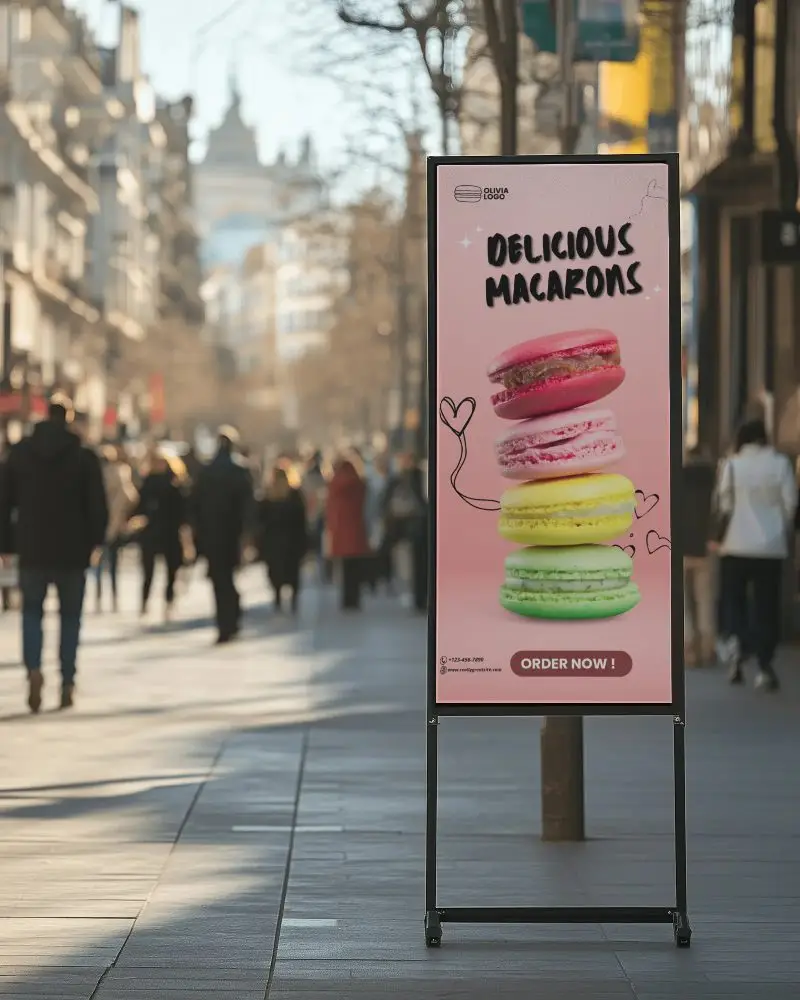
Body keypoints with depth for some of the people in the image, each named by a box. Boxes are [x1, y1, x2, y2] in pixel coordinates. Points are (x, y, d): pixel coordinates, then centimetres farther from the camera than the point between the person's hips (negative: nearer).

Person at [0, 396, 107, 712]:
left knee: (32, 612, 12)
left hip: (32, 550, 1)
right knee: (70, 616, 10)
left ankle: (33, 668, -12)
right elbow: (97, 505, -6)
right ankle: (67, 683, 6)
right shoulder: (84, 457, -6)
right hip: (72, 551, -1)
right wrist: (96, 541, 7)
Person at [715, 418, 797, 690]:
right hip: (772, 546, 0)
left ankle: (739, 640, -13)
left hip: (738, 544, 0)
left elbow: (724, 503, -4)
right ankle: (765, 666, 1)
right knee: (766, 606, 5)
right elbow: (790, 503, -2)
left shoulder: (732, 465, -4)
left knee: (736, 599, 14)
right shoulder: (780, 464, -4)